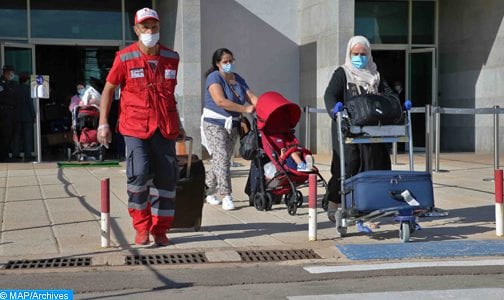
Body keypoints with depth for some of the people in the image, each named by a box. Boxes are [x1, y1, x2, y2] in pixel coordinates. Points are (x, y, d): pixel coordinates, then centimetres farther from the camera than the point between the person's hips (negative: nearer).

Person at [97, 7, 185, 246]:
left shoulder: (171, 58, 9)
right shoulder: (125, 58, -2)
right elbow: (108, 89, 6)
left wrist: (177, 125, 25)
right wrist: (103, 123, 0)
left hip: (165, 128, 4)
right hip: (135, 127, -3)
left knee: (166, 177, 3)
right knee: (139, 173, -17)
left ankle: (160, 231, 18)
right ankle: (141, 228, 3)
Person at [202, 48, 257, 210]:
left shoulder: (238, 79, 13)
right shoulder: (214, 78, -11)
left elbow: (251, 97, 4)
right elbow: (220, 101, -25)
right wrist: (245, 109, -28)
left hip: (232, 125, 7)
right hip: (215, 125, -7)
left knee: (221, 160, 9)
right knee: (222, 158, -15)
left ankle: (208, 191, 22)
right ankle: (226, 196, -16)